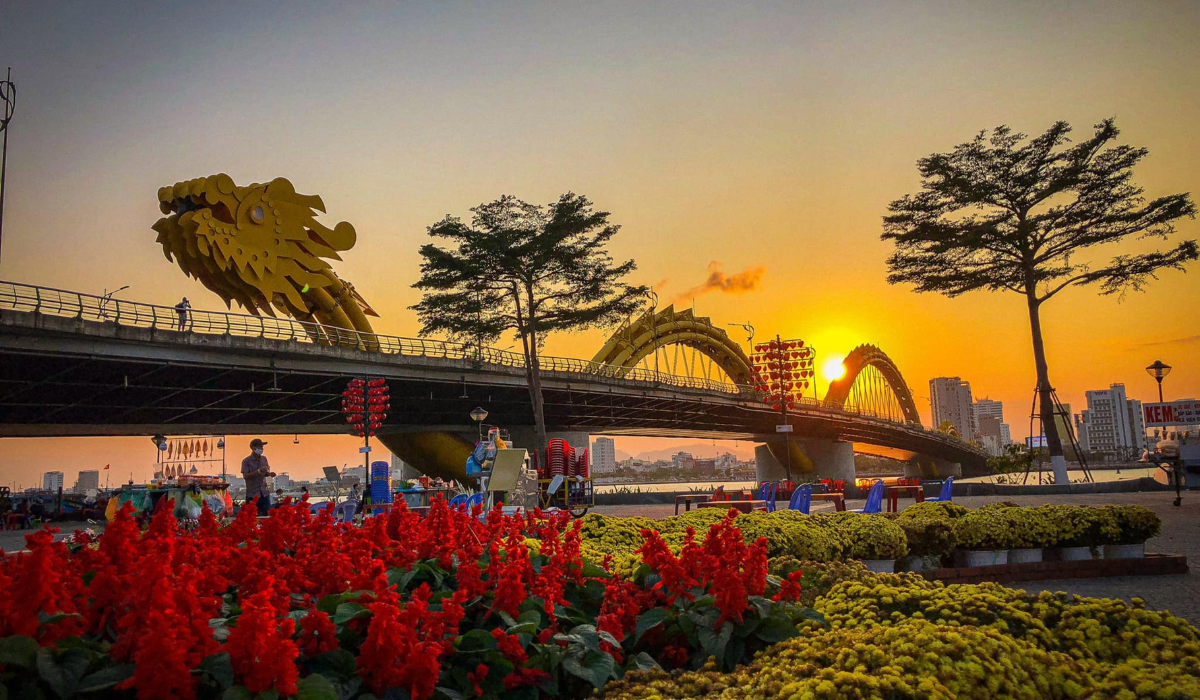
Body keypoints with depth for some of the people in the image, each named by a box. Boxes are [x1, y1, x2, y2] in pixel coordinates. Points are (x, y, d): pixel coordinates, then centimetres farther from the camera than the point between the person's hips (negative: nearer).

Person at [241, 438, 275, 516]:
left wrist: (269, 474, -4)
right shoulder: (246, 461, -7)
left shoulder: (264, 459, 9)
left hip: (264, 493, 5)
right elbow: (245, 476, -16)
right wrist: (259, 471, -24)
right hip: (252, 495, -5)